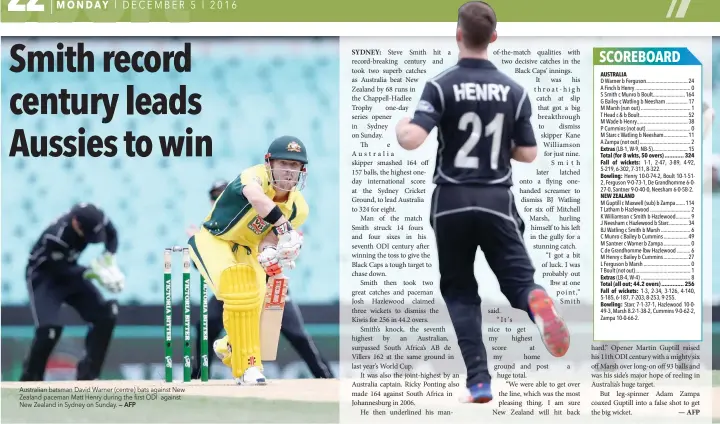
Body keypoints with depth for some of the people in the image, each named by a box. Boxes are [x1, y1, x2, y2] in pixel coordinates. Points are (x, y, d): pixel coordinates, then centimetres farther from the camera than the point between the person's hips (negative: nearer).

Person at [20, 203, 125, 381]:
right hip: (44, 276, -7)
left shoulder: (94, 218, -21)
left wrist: (108, 261, -15)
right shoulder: (55, 237, -39)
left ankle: (87, 375, 6)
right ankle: (30, 380, -3)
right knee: (50, 329, -24)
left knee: (106, 315, -5)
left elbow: (111, 235, 0)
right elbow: (61, 271, -28)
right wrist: (93, 273, -34)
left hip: (70, 271, 7)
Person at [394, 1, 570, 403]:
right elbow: (528, 154, 3)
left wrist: (400, 125, 4)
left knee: (460, 292, 12)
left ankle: (479, 381, 0)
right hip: (497, 202, 1)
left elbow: (412, 140, -19)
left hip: (452, 203, -1)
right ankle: (538, 303, -34)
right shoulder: (514, 91, 0)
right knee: (519, 280, 5)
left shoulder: (441, 86, -8)